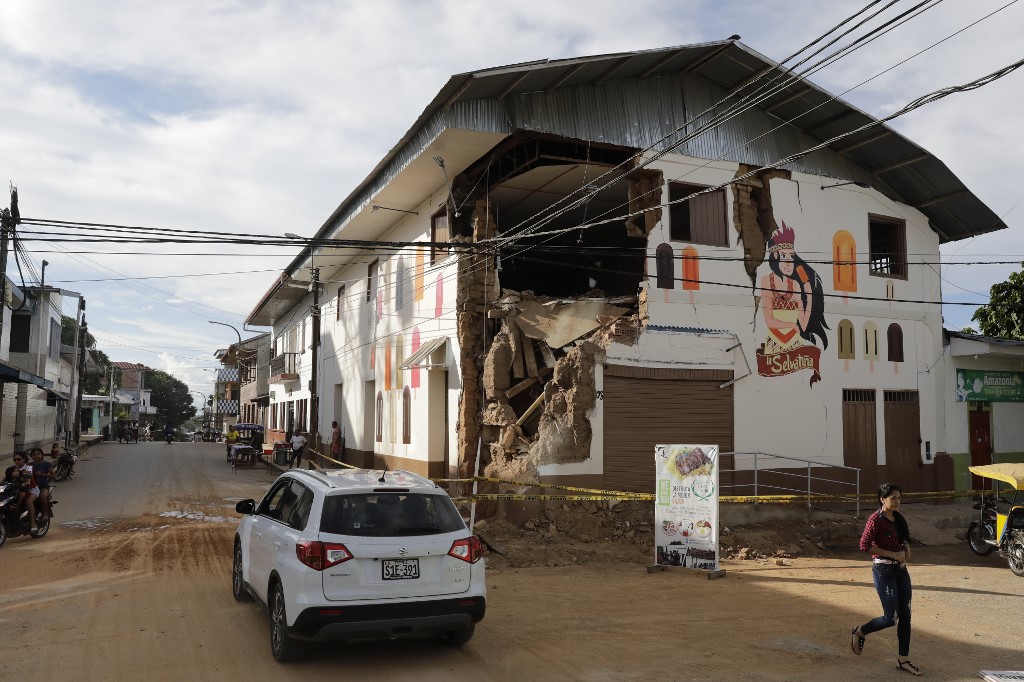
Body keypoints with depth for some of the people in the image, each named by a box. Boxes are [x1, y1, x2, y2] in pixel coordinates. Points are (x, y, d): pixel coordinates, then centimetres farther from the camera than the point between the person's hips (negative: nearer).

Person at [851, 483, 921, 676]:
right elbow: (864, 545, -21)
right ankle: (859, 632, 20)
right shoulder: (876, 519, -16)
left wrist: (906, 549, 0)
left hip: (901, 570, 7)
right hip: (884, 570, -7)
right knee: (891, 617, -5)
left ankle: (903, 659, 17)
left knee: (905, 615, 7)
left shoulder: (899, 518, 8)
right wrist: (892, 554, -20)